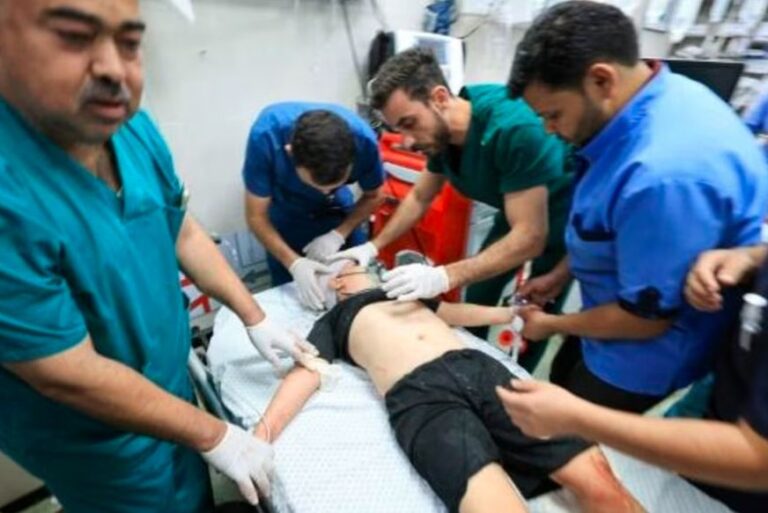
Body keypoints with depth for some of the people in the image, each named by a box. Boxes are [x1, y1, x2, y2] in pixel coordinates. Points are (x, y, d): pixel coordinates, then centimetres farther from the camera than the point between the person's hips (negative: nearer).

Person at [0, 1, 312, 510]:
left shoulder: (134, 129, -12)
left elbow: (184, 233, 0)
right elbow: (70, 375, -28)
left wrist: (255, 318, 1)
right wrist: (212, 435, -18)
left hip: (169, 378, 6)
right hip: (97, 437, -5)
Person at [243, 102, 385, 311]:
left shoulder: (363, 139, -32)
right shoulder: (266, 135, -36)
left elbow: (373, 196, -11)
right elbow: (256, 216, -23)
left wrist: (338, 235, -23)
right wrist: (294, 263, -34)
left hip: (338, 212, 1)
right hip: (286, 215, -1)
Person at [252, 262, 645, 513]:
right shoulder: (332, 322, 24)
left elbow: (457, 312, 42)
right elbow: (307, 372, 10)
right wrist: (261, 435, -5)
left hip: (477, 368, 5)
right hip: (419, 397, -4)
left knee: (596, 478, -12)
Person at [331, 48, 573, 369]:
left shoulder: (513, 128, -38)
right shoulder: (441, 132, -13)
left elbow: (530, 238, -37)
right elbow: (420, 197, 2)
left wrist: (445, 277, -44)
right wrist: (374, 246, -6)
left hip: (562, 215, -6)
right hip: (516, 211, 7)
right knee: (478, 297, 12)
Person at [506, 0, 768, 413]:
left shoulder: (663, 173, -39)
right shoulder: (642, 103, -8)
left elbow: (646, 316, -27)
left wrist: (552, 325, -11)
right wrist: (558, 276, 11)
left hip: (646, 347, -8)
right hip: (618, 306, 9)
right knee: (559, 388, 28)